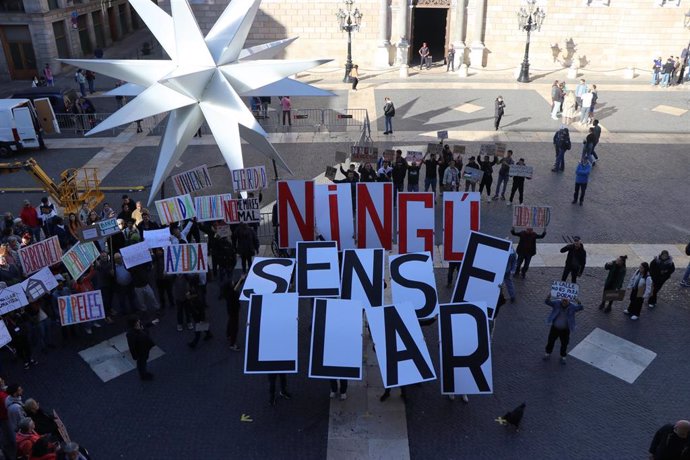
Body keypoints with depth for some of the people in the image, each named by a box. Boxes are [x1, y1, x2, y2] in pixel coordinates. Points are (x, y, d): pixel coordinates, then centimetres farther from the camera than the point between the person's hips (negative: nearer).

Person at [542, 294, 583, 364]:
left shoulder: (572, 306, -19)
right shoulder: (557, 303, -18)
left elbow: (581, 308, -27)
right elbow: (547, 302, -25)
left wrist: (578, 303, -50)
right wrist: (548, 298, -48)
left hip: (565, 330, -1)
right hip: (555, 328, 1)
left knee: (564, 344, 18)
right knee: (551, 341, 20)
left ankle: (563, 357, 43)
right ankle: (547, 353, 45)